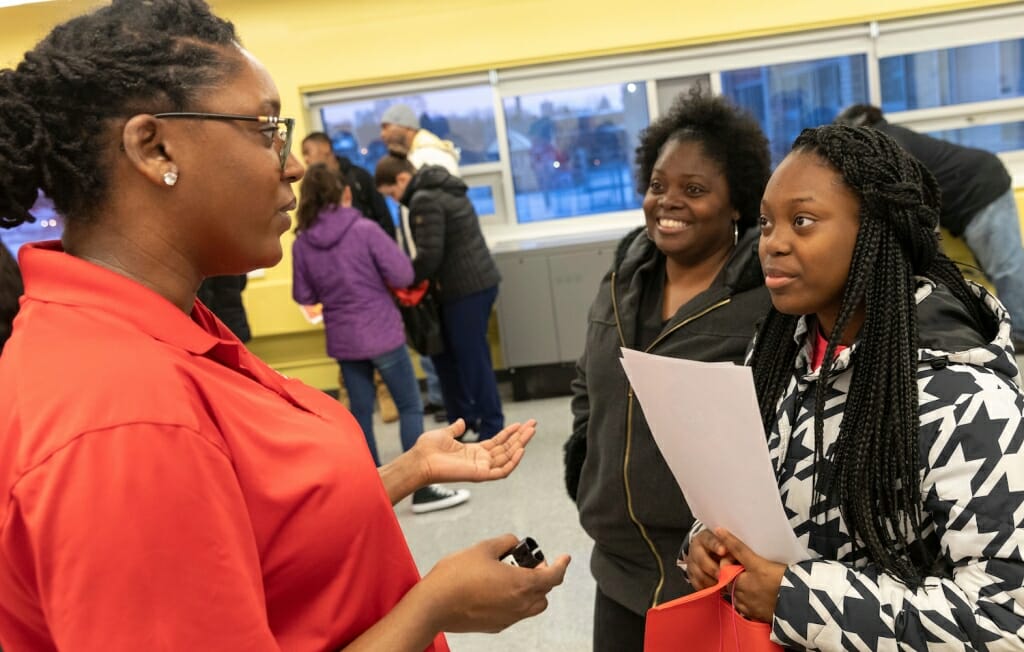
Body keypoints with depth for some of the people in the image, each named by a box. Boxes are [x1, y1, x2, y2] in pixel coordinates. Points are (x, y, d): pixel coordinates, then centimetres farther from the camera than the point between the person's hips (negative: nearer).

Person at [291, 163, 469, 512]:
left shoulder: (301, 243, -2)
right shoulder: (365, 230, -13)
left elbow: (303, 295, 5)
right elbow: (403, 275, -14)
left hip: (343, 340, 4)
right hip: (382, 334, -4)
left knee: (360, 412, 14)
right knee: (410, 407, 5)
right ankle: (422, 489, 6)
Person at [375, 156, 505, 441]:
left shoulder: (424, 201, -15)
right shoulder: (445, 189, 16)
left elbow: (429, 255, -20)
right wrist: (429, 279, 8)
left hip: (465, 290, -10)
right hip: (481, 281, 10)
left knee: (472, 359, -1)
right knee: (444, 352, 16)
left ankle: (492, 428, 10)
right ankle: (464, 420, 25)